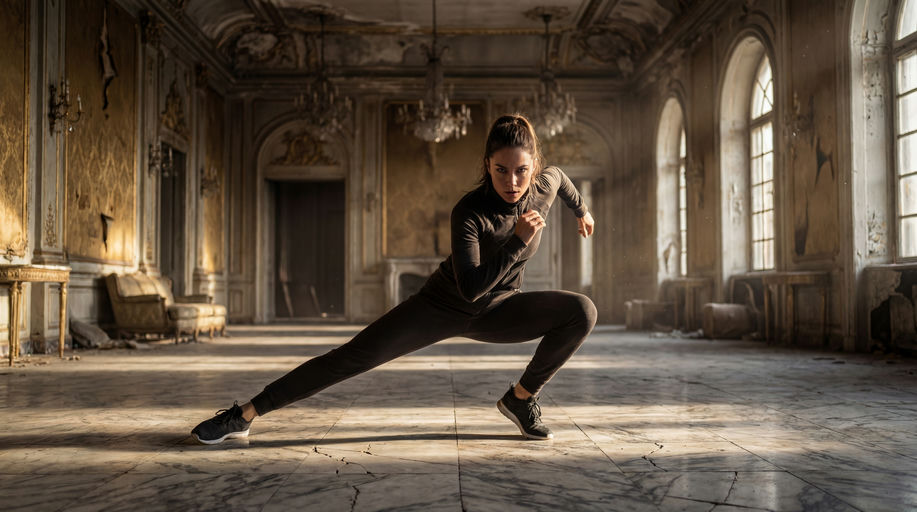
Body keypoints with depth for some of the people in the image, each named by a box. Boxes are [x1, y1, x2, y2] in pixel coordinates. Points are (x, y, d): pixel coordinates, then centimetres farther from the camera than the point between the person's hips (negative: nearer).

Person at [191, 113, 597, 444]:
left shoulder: (545, 186, -15)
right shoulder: (470, 212, -30)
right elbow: (471, 288, -37)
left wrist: (581, 209, 30)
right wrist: (518, 241, -44)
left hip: (496, 311, 4)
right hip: (442, 306, -4)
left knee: (582, 312, -18)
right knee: (352, 358, -12)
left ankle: (521, 398, -2)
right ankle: (244, 415, -4)